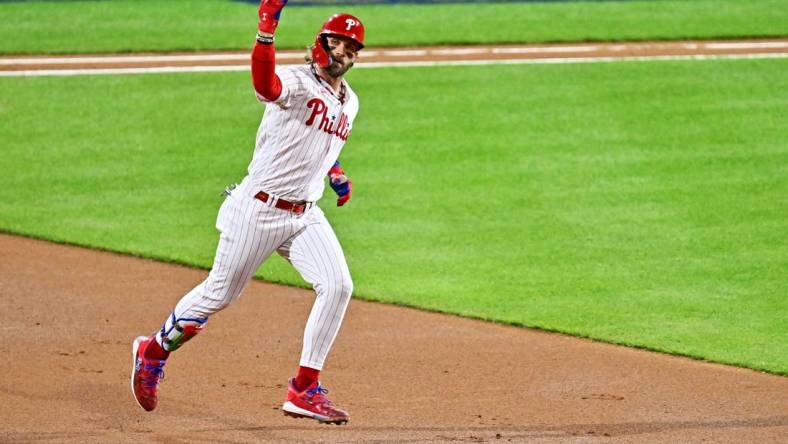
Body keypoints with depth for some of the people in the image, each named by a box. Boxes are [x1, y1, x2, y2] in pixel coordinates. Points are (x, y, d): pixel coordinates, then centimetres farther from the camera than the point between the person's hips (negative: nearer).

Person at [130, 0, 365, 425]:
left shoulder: (348, 102, 12)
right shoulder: (297, 82, -13)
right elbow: (265, 86, -39)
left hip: (305, 215, 6)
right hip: (258, 210, -6)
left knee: (337, 285, -14)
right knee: (219, 294, 4)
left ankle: (305, 389, -7)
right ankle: (154, 350, 30)